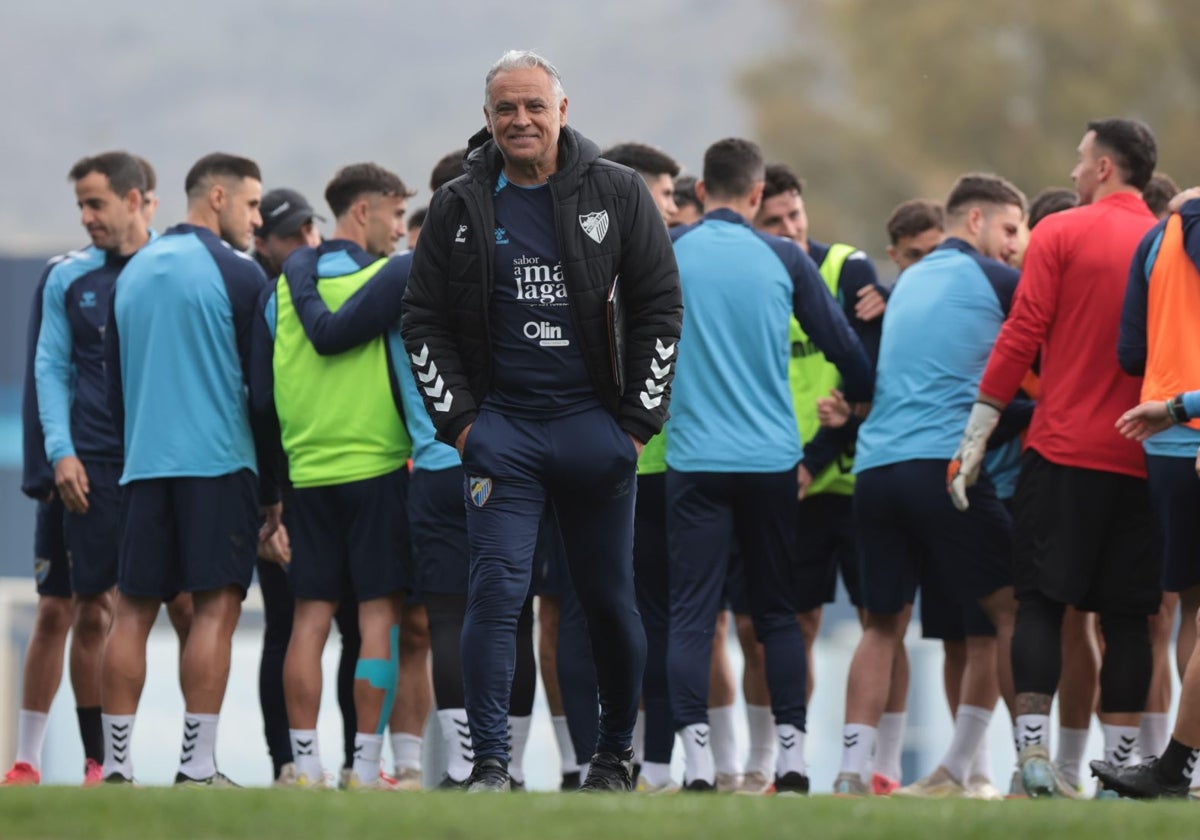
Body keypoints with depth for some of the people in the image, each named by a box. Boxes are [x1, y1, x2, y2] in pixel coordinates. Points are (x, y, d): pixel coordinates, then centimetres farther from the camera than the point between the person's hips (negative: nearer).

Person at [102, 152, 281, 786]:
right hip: (219, 462, -5)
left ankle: (117, 765, 3)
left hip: (144, 465, 5)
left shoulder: (133, 272, 14)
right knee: (216, 608, -5)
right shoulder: (237, 274, -4)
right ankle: (196, 767, -10)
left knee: (133, 610, 5)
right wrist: (272, 488, 4)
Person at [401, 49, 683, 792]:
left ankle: (615, 752, 24)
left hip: (594, 422, 0)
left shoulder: (618, 194, 2)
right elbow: (424, 320, 8)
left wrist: (638, 420, -2)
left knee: (610, 600, 8)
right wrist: (459, 420, -1)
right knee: (496, 591, -11)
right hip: (502, 424, 0)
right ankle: (490, 763, -12)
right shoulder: (459, 208, 4)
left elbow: (659, 306, 3)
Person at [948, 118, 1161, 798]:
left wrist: (977, 434, -2)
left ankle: (1034, 748, -8)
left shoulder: (1061, 234, -2)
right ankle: (1119, 760, 3)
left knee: (1043, 601, 2)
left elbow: (1022, 335, -6)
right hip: (1142, 459, 3)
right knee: (1127, 615, 6)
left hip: (1062, 451, -3)